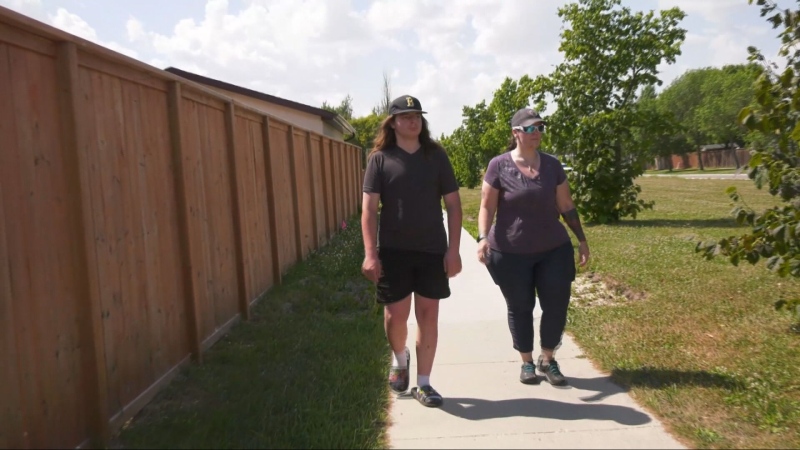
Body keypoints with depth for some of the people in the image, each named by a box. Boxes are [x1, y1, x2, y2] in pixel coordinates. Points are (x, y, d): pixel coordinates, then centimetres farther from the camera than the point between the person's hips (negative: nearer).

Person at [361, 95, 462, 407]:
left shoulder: (436, 155, 3)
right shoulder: (380, 159, -1)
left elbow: (453, 204, 3)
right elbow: (369, 208, -5)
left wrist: (453, 250, -4)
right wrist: (370, 254, -14)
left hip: (432, 250, 1)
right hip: (393, 250, -1)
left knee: (428, 315, 5)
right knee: (395, 315, 1)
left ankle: (423, 383, 17)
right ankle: (399, 358, 34)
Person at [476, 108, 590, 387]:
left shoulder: (552, 165, 5)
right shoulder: (499, 165, -6)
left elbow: (566, 206, 9)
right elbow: (487, 207, -6)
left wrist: (582, 239, 8)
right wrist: (483, 238, -20)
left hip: (554, 249, 3)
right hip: (510, 253, -3)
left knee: (557, 305, 2)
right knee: (520, 308, 7)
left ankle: (548, 360, 23)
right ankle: (527, 362, 25)